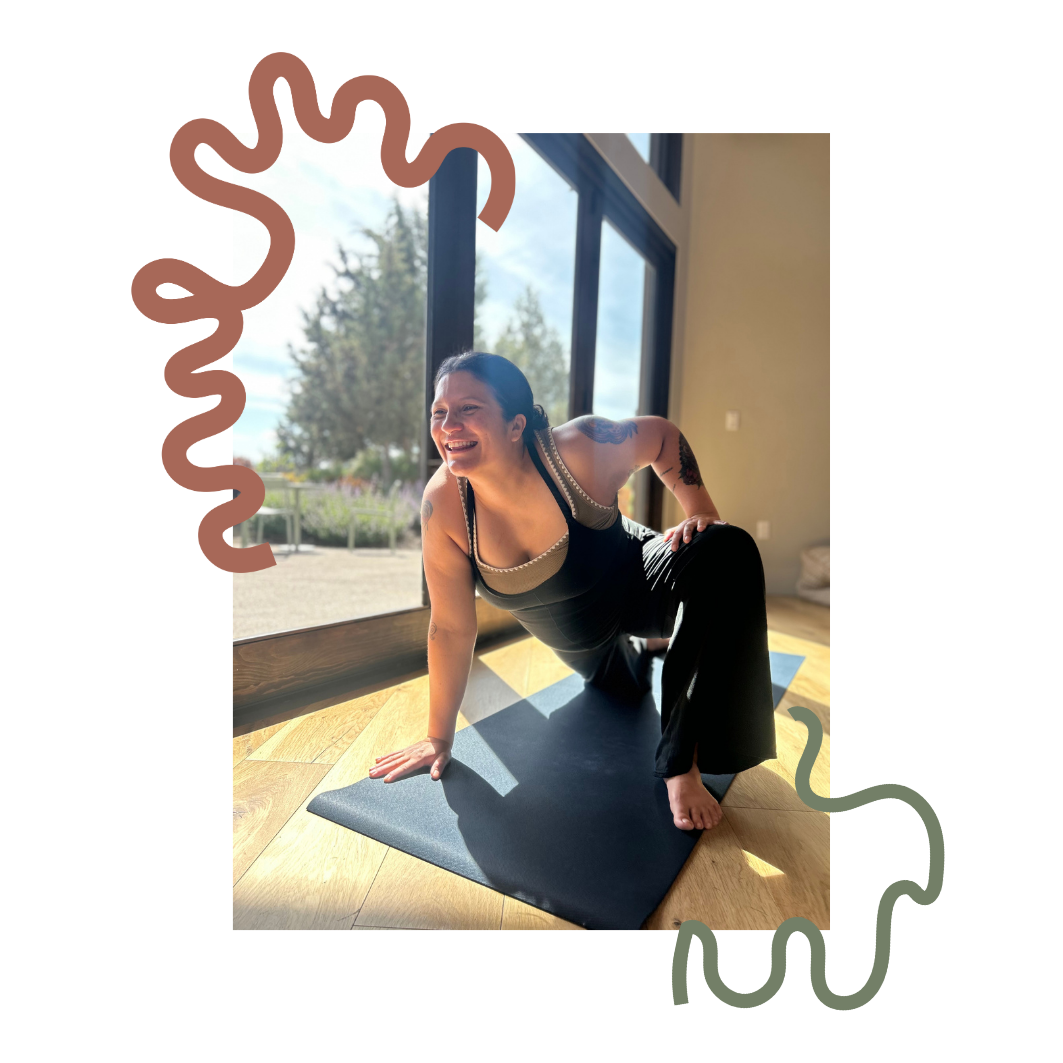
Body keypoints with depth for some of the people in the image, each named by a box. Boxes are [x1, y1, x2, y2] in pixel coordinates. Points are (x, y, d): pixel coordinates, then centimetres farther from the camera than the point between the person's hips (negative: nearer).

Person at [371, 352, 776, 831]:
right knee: (621, 688, 30)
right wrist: (439, 737, -12)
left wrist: (702, 513, -23)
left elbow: (663, 435, -12)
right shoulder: (442, 504, -28)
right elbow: (451, 628, -18)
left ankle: (681, 764, -26)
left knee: (727, 552, -35)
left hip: (637, 584, -3)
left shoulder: (579, 449, -34)